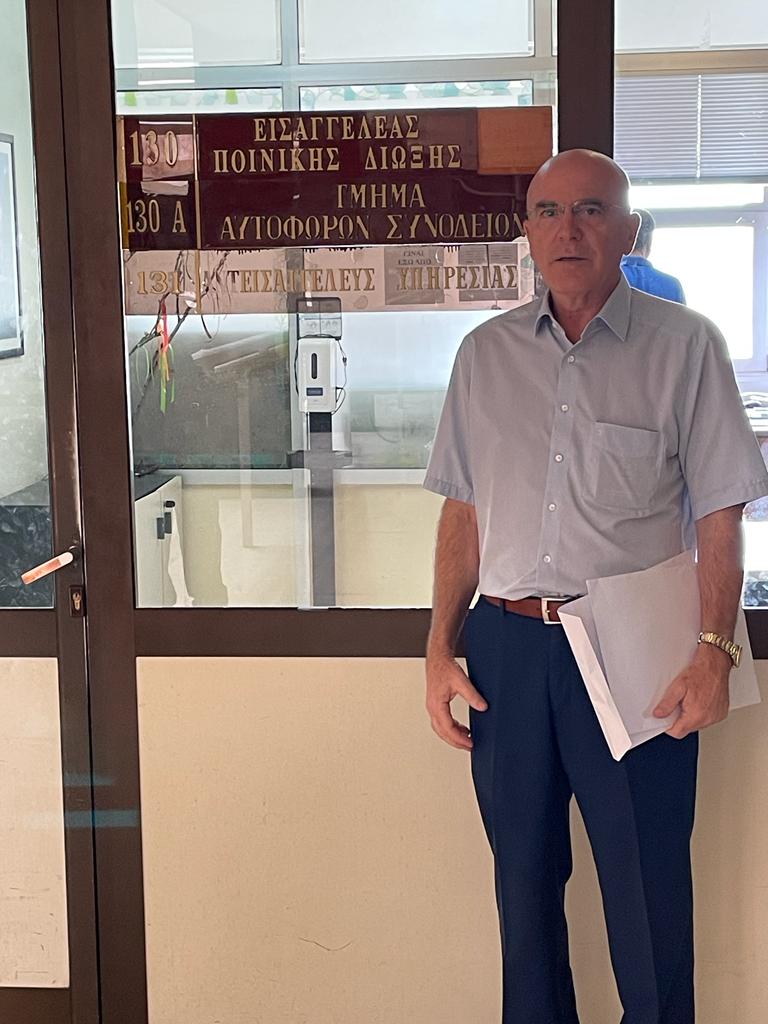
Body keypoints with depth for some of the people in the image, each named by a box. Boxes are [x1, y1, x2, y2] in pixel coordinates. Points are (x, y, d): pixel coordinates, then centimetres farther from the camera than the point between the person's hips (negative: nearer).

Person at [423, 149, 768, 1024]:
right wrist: (439, 650, 5)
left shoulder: (684, 346, -2)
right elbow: (462, 511, 11)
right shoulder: (486, 353, 8)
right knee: (524, 878, 15)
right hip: (506, 647, 3)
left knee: (648, 892, 5)